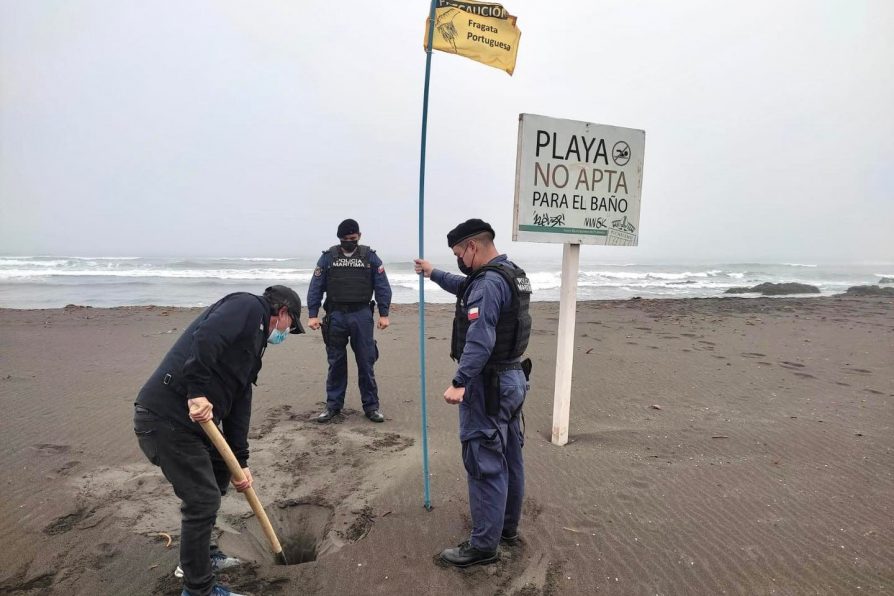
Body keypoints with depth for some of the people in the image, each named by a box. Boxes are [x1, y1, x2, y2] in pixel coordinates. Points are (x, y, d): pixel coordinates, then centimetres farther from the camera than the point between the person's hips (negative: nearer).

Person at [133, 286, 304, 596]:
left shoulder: (253, 339, 21)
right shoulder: (249, 306, -5)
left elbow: (239, 400, 19)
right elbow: (204, 338, -25)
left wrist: (241, 462, 16)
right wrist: (198, 392, -28)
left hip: (189, 417, 11)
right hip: (167, 417, -10)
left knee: (219, 472, 25)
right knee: (203, 499, -2)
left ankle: (199, 555, 42)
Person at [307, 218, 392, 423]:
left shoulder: (370, 257, 4)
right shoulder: (328, 257, 5)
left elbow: (383, 287, 3)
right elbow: (315, 287, 4)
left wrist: (384, 314, -4)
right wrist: (312, 315, -3)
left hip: (361, 316, -1)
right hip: (335, 316, 1)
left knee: (366, 362, 2)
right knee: (336, 363, 7)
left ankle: (371, 406, 12)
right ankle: (333, 405, 18)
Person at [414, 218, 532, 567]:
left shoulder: (488, 283, -21)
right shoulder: (511, 275, 12)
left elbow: (479, 341, -31)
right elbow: (467, 288, 31)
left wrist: (459, 383, -31)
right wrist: (433, 274, 39)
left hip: (487, 384, -10)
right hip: (512, 378, 11)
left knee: (485, 463, -2)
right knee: (509, 457, 18)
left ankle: (484, 545, 9)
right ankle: (507, 527, 33)